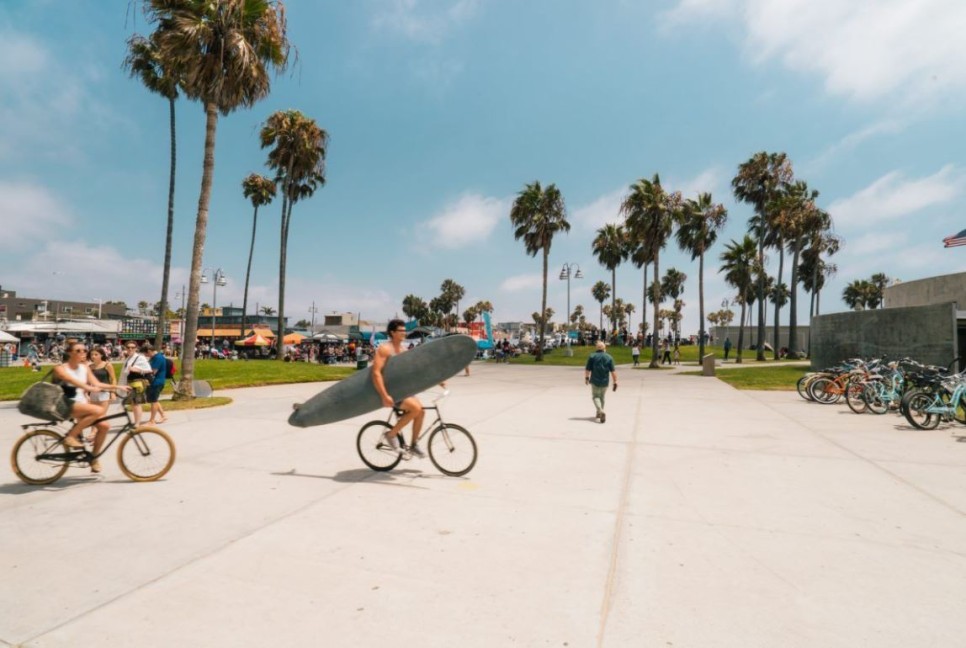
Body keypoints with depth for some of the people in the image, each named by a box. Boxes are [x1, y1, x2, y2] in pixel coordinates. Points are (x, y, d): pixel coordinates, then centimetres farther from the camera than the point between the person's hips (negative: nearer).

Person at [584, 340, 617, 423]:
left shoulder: (592, 356, -6)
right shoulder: (609, 357, -3)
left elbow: (587, 369, -3)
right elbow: (613, 371, -7)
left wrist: (586, 377, 13)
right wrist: (615, 382, -2)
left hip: (595, 381, -2)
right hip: (605, 382, 2)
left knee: (595, 397, 7)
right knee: (602, 397, 19)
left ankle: (601, 411, -16)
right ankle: (599, 413, 31)